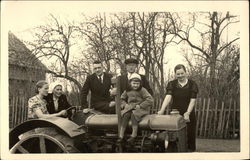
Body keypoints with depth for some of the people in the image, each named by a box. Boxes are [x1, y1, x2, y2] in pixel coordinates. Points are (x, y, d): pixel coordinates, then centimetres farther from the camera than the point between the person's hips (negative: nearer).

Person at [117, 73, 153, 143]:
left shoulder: (142, 90, -4)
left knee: (134, 114, -34)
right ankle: (121, 135, -26)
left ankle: (134, 135, -28)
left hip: (140, 108, -4)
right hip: (129, 108, 4)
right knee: (125, 115, -27)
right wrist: (124, 104, 1)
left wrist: (140, 105, -18)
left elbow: (150, 100, -13)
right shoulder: (127, 91, 10)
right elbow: (122, 99, 22)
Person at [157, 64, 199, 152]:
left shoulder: (192, 84, 1)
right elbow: (168, 97, -12)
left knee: (189, 134, 2)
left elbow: (192, 100, -7)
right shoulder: (171, 84, 3)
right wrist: (162, 110, -27)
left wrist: (187, 113, -20)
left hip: (188, 115, 0)